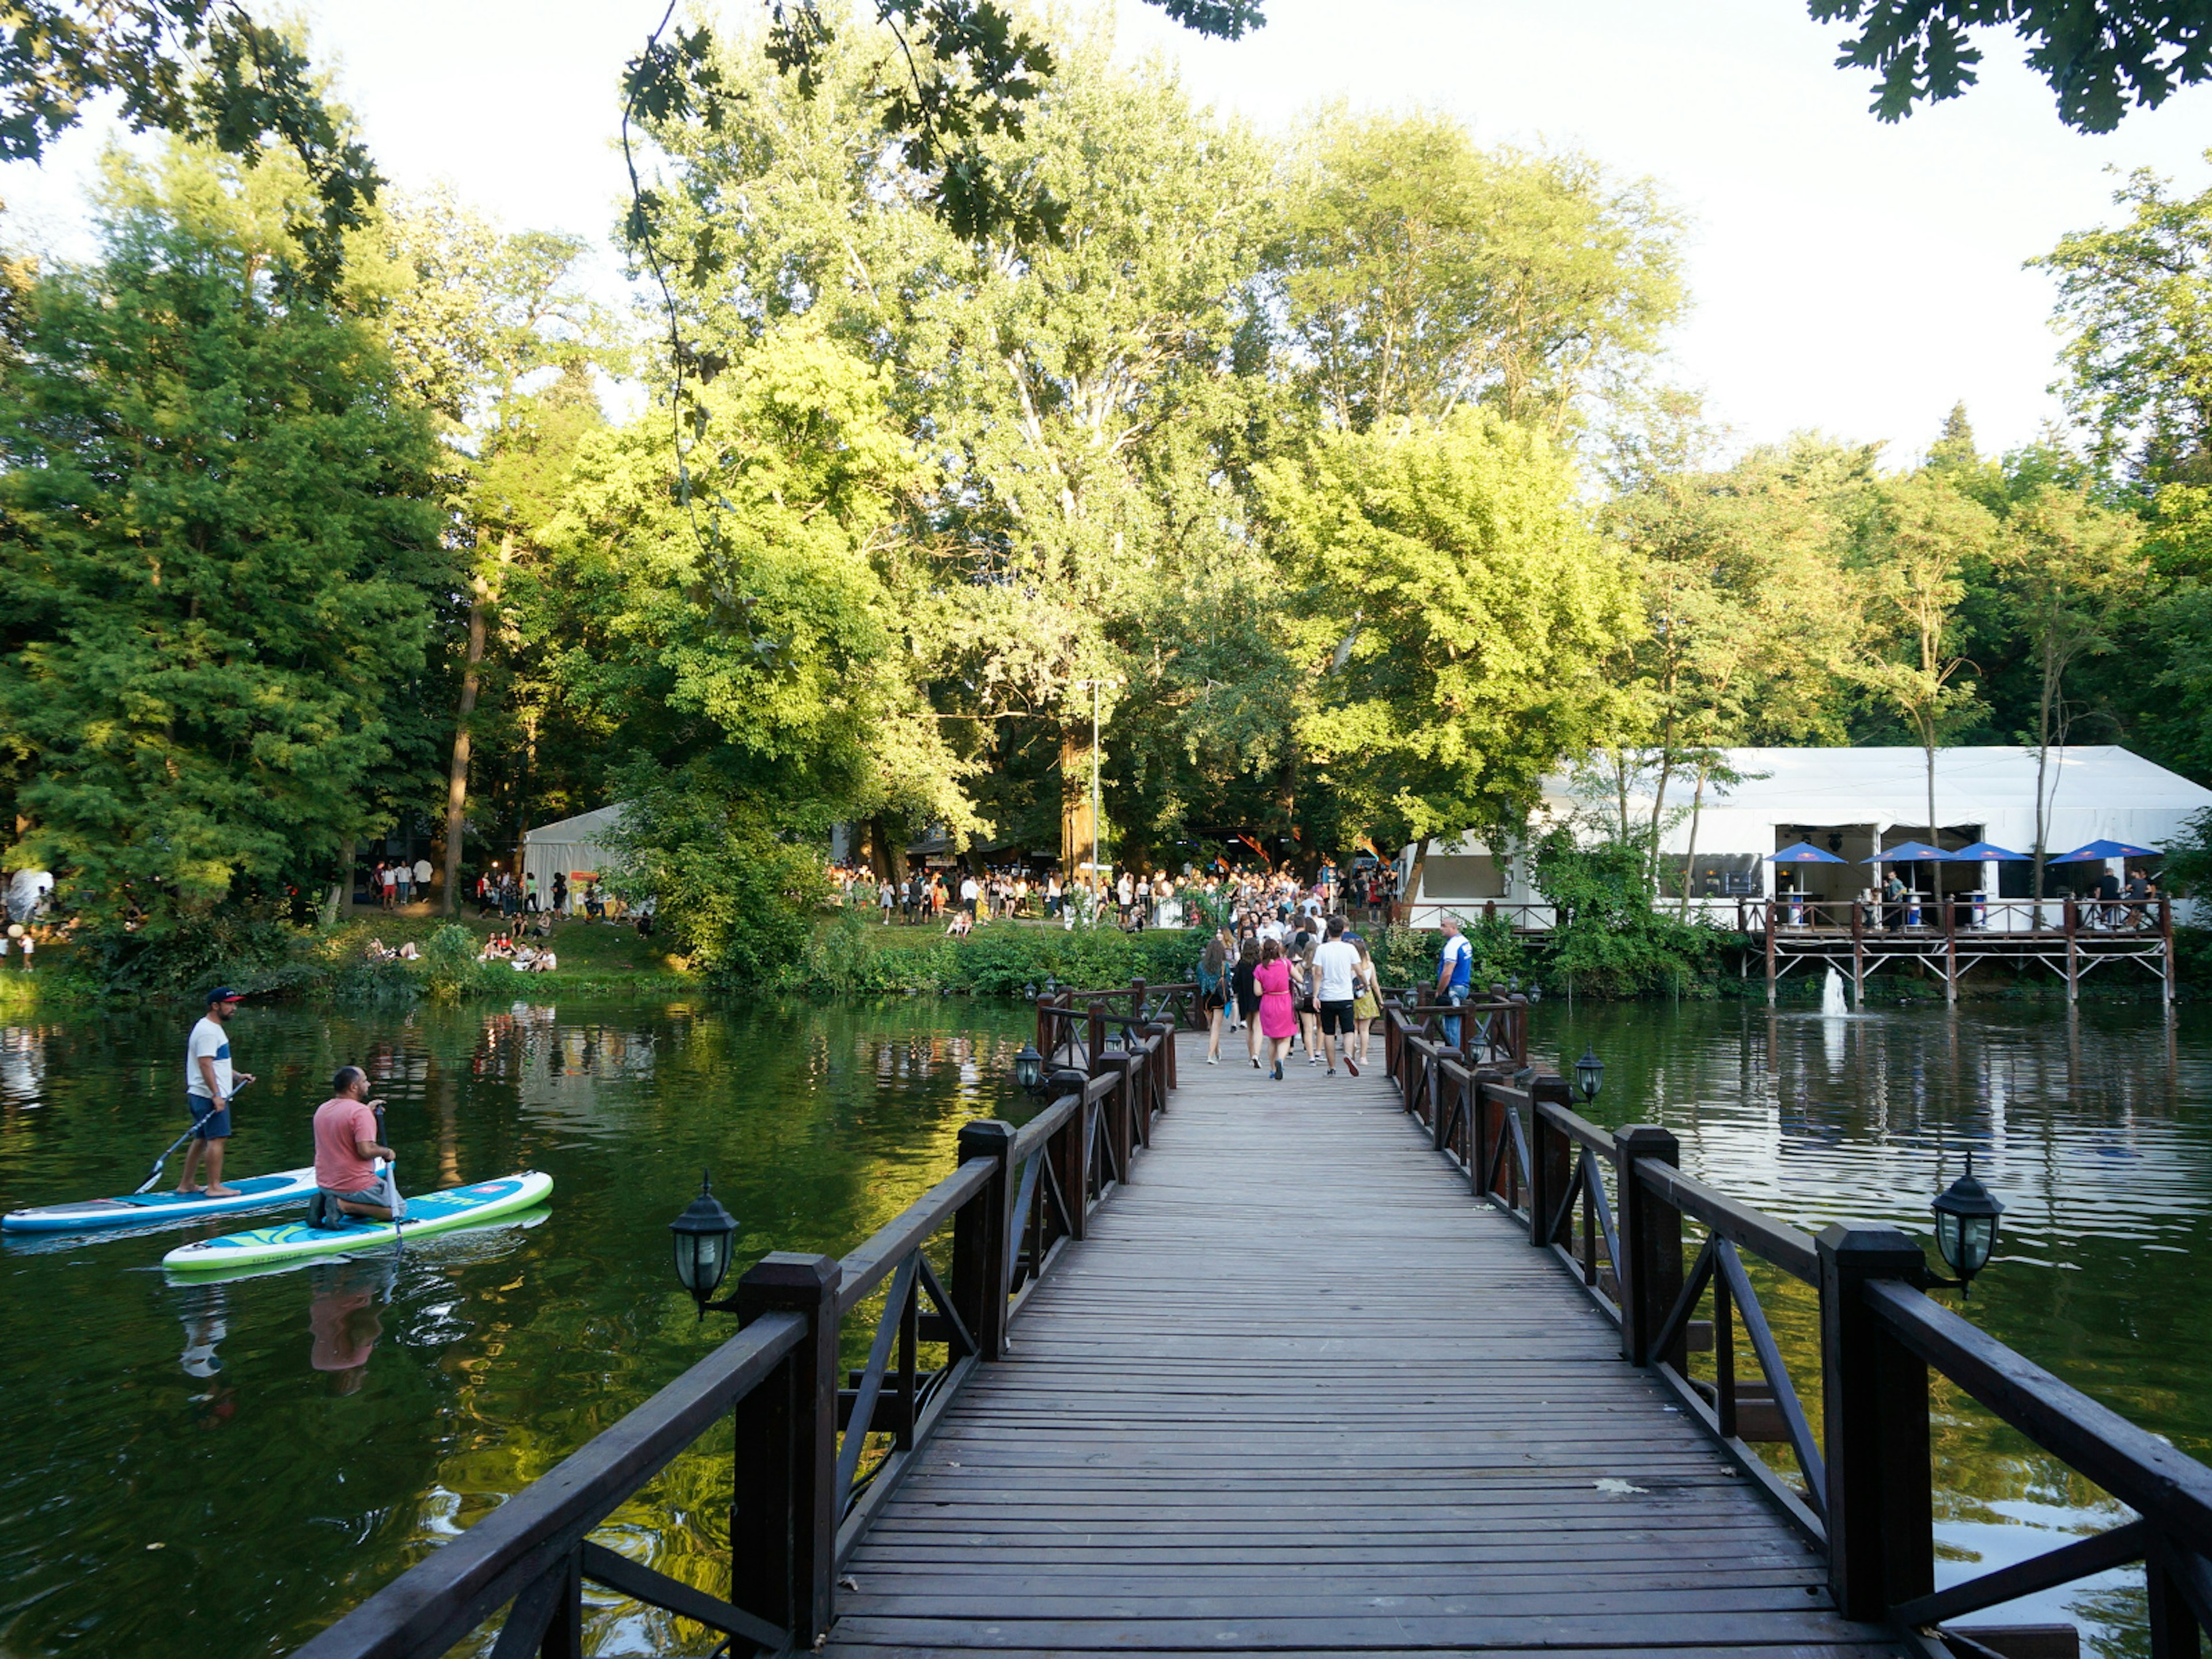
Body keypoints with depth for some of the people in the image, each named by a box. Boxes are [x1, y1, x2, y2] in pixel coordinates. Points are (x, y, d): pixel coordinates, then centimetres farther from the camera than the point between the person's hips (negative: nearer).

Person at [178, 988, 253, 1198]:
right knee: (217, 1139, -9)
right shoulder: (208, 1031, -15)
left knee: (201, 1140, 15)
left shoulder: (214, 1028, 20)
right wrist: (216, 1095, -25)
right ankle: (214, 1186, -7)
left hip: (203, 1096, 11)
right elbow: (205, 1064, -22)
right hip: (210, 1096, -11)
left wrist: (237, 1076, 22)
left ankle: (186, 1184, 22)